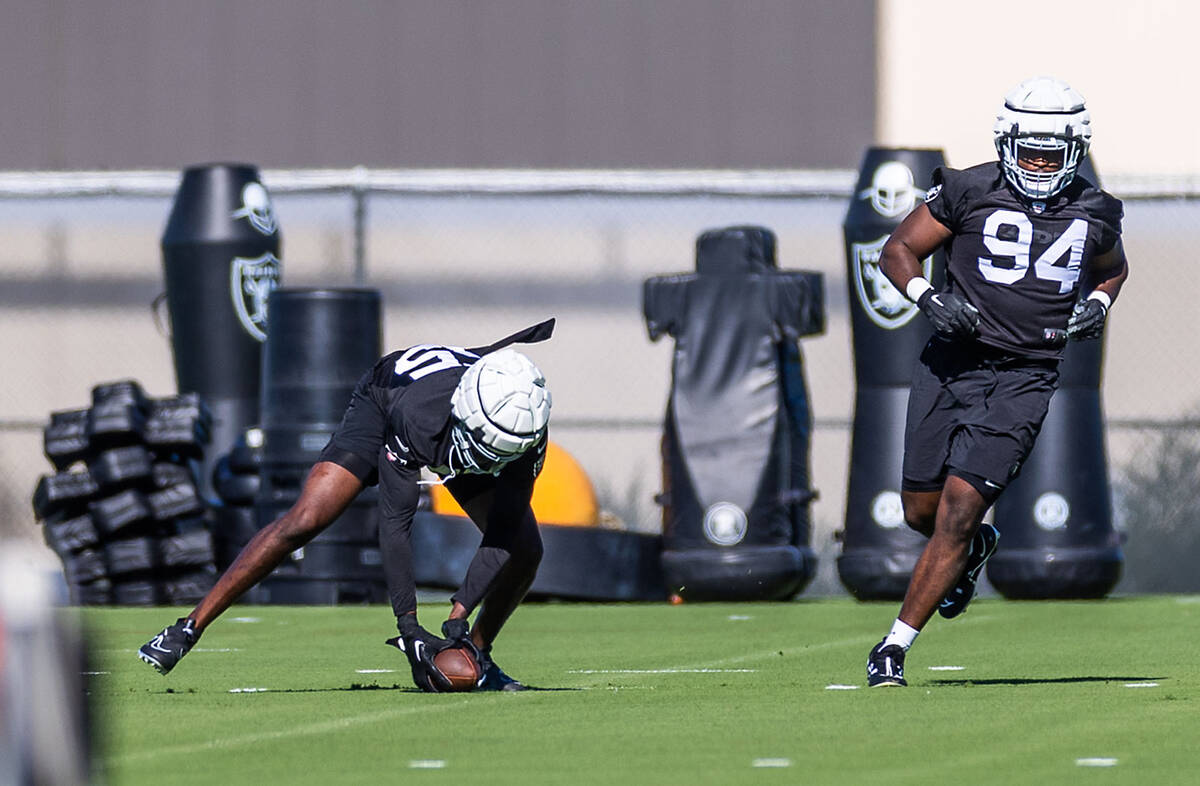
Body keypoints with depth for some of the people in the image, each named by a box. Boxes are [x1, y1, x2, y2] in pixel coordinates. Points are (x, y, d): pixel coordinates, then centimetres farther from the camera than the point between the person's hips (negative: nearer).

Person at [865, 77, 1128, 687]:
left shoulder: (1094, 216, 3)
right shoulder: (969, 192, -5)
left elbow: (1112, 270, 25)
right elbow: (898, 250, 3)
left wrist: (1097, 305, 3)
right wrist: (927, 296, -16)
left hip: (1022, 379, -1)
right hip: (950, 362, 1)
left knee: (956, 514, -11)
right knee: (922, 511, 9)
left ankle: (895, 647, -4)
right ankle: (976, 548, 45)